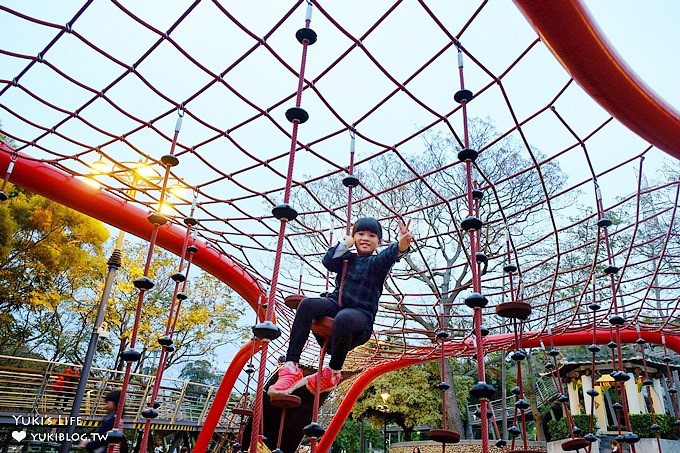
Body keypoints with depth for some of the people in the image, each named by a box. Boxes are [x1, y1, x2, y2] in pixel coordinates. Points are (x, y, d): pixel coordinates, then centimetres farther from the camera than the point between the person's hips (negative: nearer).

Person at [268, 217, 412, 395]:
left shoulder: (376, 262, 5)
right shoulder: (347, 258, 19)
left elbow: (389, 255, -20)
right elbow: (328, 261, 1)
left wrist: (401, 246, -43)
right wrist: (346, 243, -2)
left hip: (360, 315, -4)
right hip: (336, 305, 5)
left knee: (344, 318, -40)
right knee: (307, 304, -25)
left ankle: (333, 374, -17)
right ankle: (291, 367, -27)